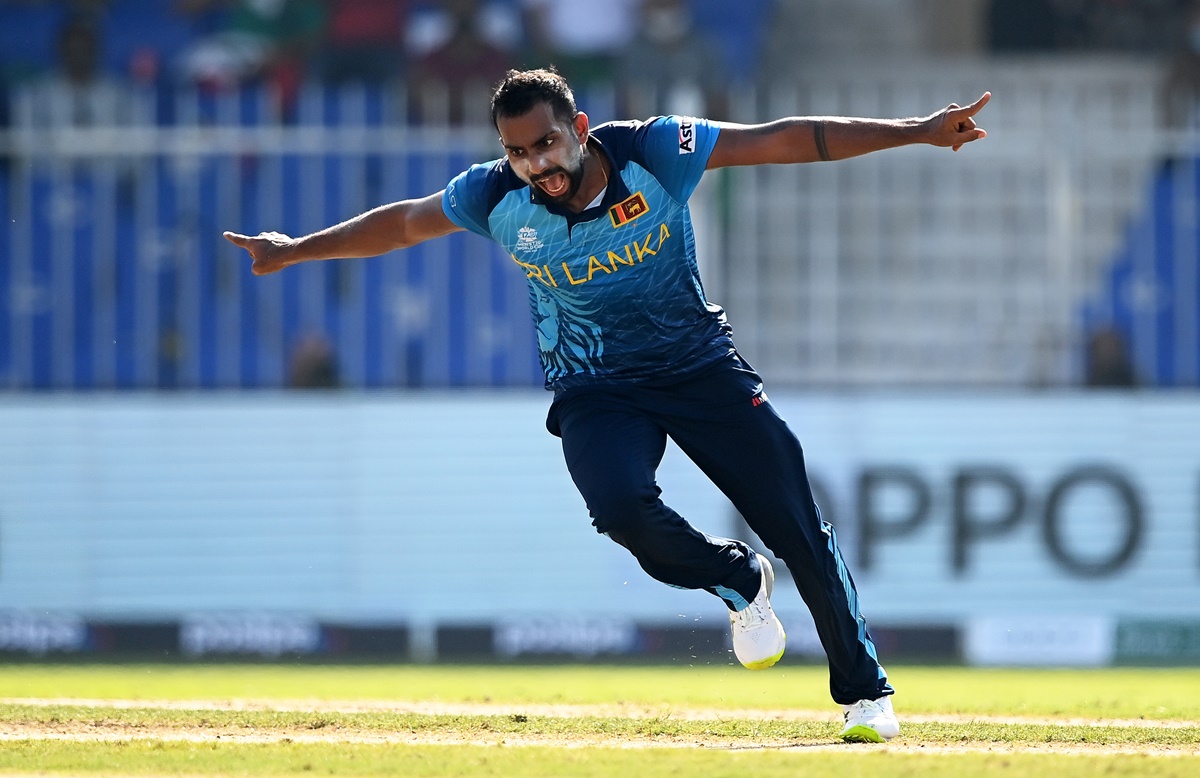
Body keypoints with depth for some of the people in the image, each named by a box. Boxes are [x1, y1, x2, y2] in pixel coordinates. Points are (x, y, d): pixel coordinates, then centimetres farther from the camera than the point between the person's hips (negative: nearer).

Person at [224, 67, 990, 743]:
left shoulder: (654, 153, -19)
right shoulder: (496, 197, -15)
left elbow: (786, 140, -19)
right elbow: (402, 223, 4)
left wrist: (916, 131, -22)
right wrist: (295, 251, 13)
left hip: (702, 369, 0)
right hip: (597, 393, 0)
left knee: (799, 530, -3)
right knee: (621, 504, -30)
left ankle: (865, 691, 16)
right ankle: (736, 582, 2)